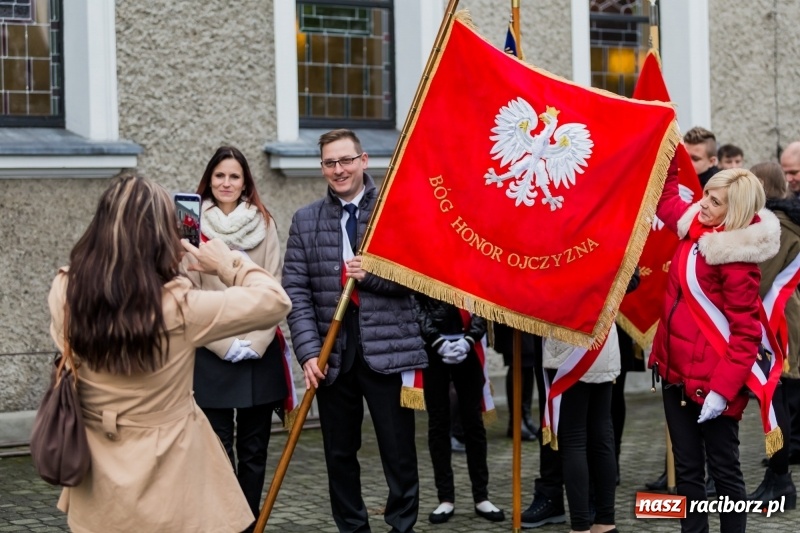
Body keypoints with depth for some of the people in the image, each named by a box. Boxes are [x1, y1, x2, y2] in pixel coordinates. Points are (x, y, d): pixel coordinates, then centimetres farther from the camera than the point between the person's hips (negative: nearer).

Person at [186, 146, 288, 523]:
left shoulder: (264, 224, 6)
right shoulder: (196, 225, 1)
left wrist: (257, 342, -7)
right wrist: (225, 345, -8)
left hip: (259, 353, 2)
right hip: (211, 353, -2)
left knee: (254, 450, 6)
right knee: (219, 450, -2)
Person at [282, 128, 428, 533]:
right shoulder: (306, 221, 8)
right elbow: (296, 291, 2)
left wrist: (373, 274, -17)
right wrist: (308, 351, -8)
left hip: (387, 349, -2)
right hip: (333, 352, 3)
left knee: (398, 450, 2)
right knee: (339, 451, 10)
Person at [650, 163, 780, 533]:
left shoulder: (735, 255, -18)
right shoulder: (696, 227, 3)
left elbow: (746, 333, -19)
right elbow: (666, 198, 25)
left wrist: (722, 388, -25)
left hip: (711, 379, -8)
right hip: (677, 371, 8)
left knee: (723, 469, 4)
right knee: (686, 468, 12)